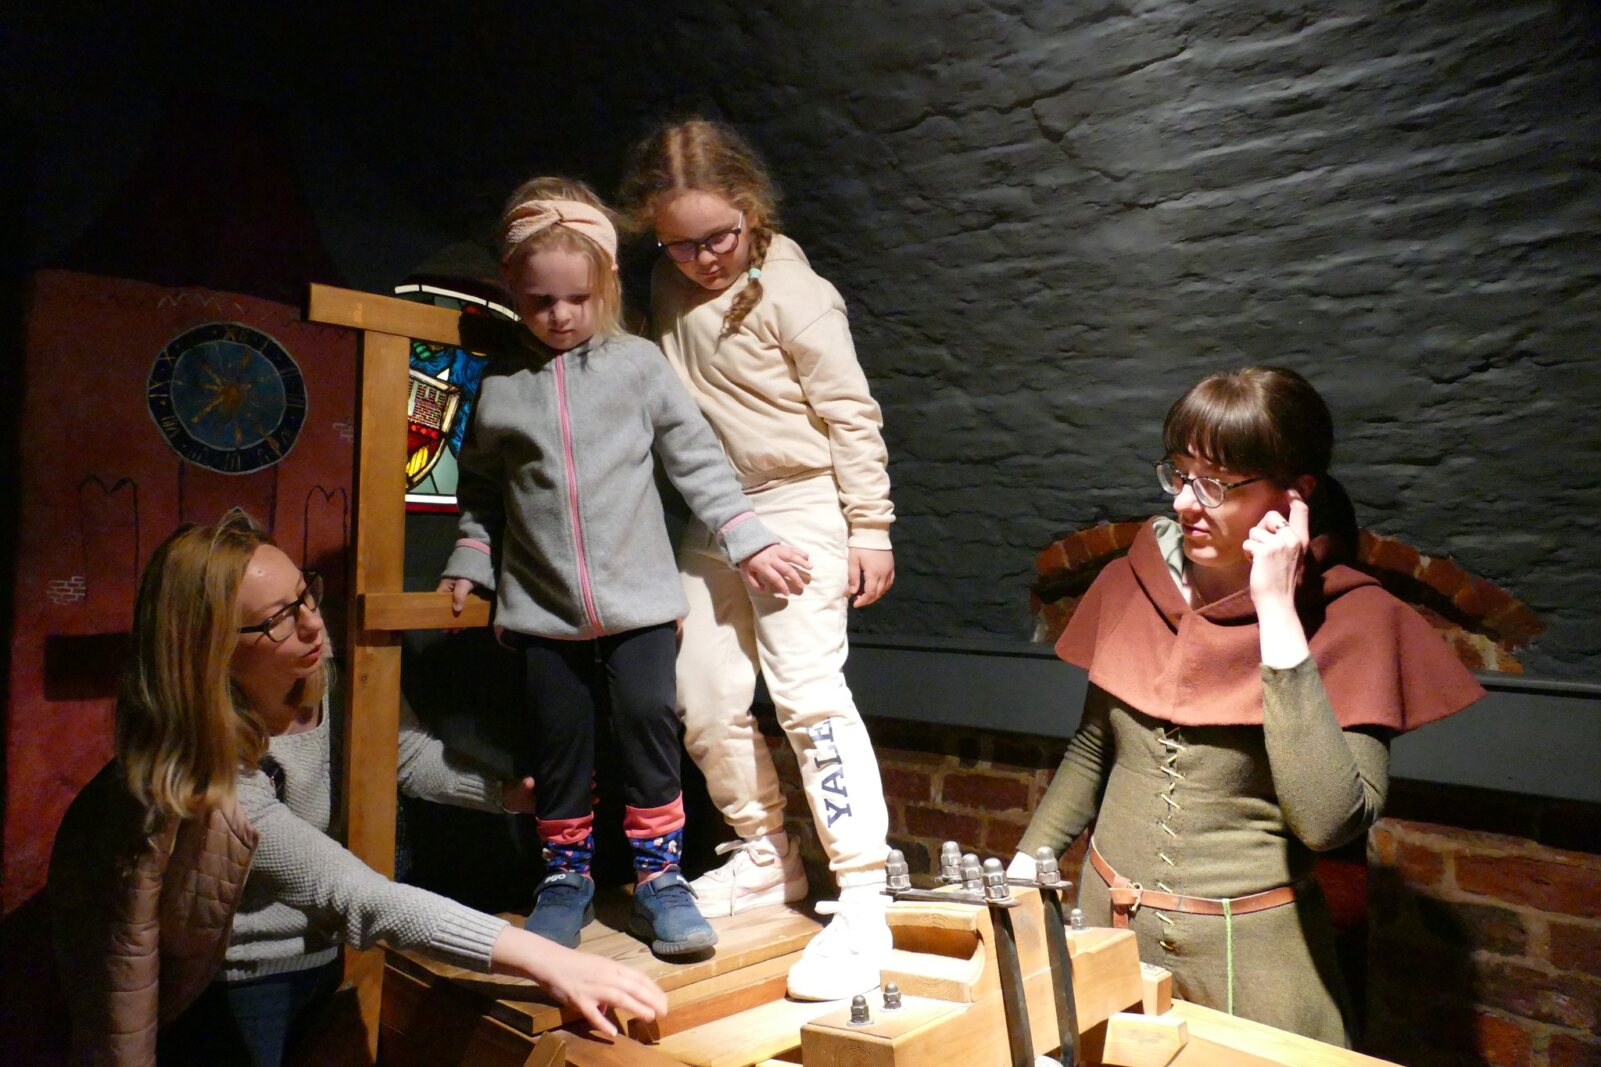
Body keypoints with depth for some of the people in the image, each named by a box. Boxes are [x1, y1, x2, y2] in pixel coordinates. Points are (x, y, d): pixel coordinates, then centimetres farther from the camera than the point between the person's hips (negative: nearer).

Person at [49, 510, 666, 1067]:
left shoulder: (328, 681, -15)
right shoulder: (205, 774, -31)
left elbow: (410, 756, 1)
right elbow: (357, 899, -37)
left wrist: (522, 792, -13)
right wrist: (547, 961, -43)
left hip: (324, 963, 5)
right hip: (237, 996, -5)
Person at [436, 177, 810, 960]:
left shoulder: (637, 365, -1)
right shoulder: (499, 386, 4)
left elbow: (697, 460, 3)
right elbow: (480, 489, 14)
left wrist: (749, 542, -1)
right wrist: (468, 564, 4)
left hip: (637, 595, -1)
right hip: (543, 605, 2)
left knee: (648, 723, -1)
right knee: (561, 740, 9)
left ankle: (658, 877, 17)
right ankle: (566, 876, 28)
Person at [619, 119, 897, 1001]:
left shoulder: (791, 291, -12)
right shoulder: (668, 288, 7)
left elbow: (850, 411, -10)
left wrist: (870, 527, -10)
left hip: (798, 506, -7)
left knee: (806, 687, -16)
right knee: (706, 702, 8)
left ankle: (862, 905, -8)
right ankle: (766, 857, 27)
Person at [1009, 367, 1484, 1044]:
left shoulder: (1350, 617, -14)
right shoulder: (1134, 583, -2)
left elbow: (1330, 821, -26)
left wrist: (1278, 613, -25)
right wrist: (1024, 866, 0)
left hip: (1246, 955, -4)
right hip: (1106, 921, 4)